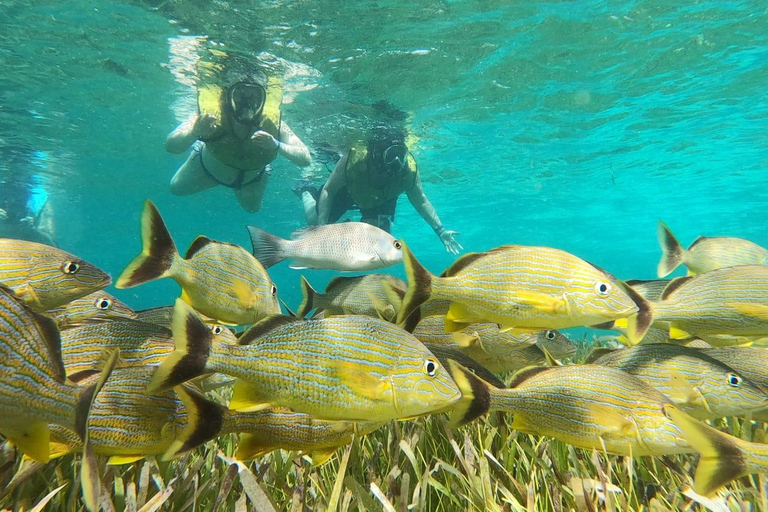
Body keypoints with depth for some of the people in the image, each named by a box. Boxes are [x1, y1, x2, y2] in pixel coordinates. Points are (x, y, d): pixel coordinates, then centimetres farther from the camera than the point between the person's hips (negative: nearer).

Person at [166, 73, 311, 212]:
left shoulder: (271, 123, -40)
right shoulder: (212, 116, -42)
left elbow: (306, 160, -45)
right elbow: (171, 146, -48)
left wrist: (277, 146, -62)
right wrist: (195, 132, -69)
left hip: (251, 178, 1)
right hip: (210, 169, -1)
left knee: (252, 207, 28)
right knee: (177, 188, 23)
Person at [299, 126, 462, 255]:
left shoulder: (409, 169, -37)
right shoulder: (355, 157, -44)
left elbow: (421, 201, -21)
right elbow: (328, 191, -33)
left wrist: (440, 230, -27)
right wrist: (321, 227, -40)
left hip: (380, 201, 2)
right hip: (346, 191, -2)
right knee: (315, 222, 7)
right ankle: (306, 192, 39)